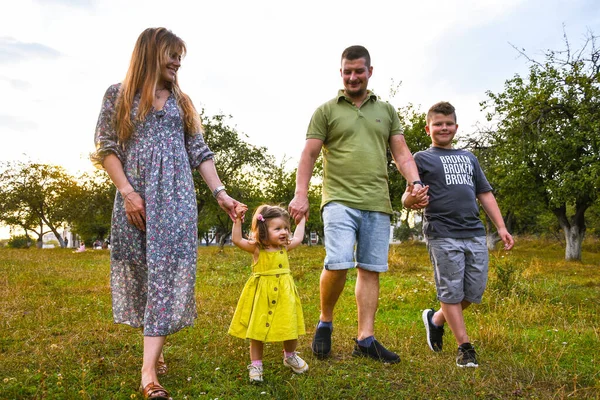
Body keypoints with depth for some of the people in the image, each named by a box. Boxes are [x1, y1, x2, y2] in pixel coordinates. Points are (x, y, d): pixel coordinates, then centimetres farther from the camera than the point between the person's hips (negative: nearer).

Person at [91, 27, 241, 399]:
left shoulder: (181, 101, 15)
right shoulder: (119, 95, 7)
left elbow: (200, 153, 11)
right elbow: (106, 148, 1)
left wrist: (220, 192, 0)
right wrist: (127, 192, -10)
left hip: (176, 198, 1)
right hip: (136, 198, -1)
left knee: (168, 271, -9)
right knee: (139, 271, 4)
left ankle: (149, 370, -10)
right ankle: (154, 345, 24)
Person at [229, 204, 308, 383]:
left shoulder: (285, 248, 3)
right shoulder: (256, 249, -10)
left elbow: (298, 238, 21)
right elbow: (236, 240, -21)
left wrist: (301, 220, 28)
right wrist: (238, 220, -28)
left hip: (284, 296, 4)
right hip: (261, 296, -4)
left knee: (290, 329, 11)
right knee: (257, 331, 4)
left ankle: (290, 356, 38)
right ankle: (256, 364, 21)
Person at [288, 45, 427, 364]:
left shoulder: (386, 111, 18)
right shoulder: (326, 111, 8)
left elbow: (401, 152, 14)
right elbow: (309, 155, 3)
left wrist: (416, 183, -3)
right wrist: (300, 194, -8)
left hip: (377, 204, 4)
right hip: (340, 200, -3)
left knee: (370, 270, 3)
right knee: (338, 263, -17)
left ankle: (365, 340, 11)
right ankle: (325, 322, 9)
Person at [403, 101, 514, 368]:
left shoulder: (469, 158, 23)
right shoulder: (422, 159, 8)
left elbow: (485, 194, 22)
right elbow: (407, 199, -1)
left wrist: (501, 227, 13)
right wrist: (412, 198, -26)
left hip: (475, 233, 5)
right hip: (443, 234, -5)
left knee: (474, 291, 7)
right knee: (451, 292, -1)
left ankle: (435, 319, 29)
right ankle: (465, 347, 12)